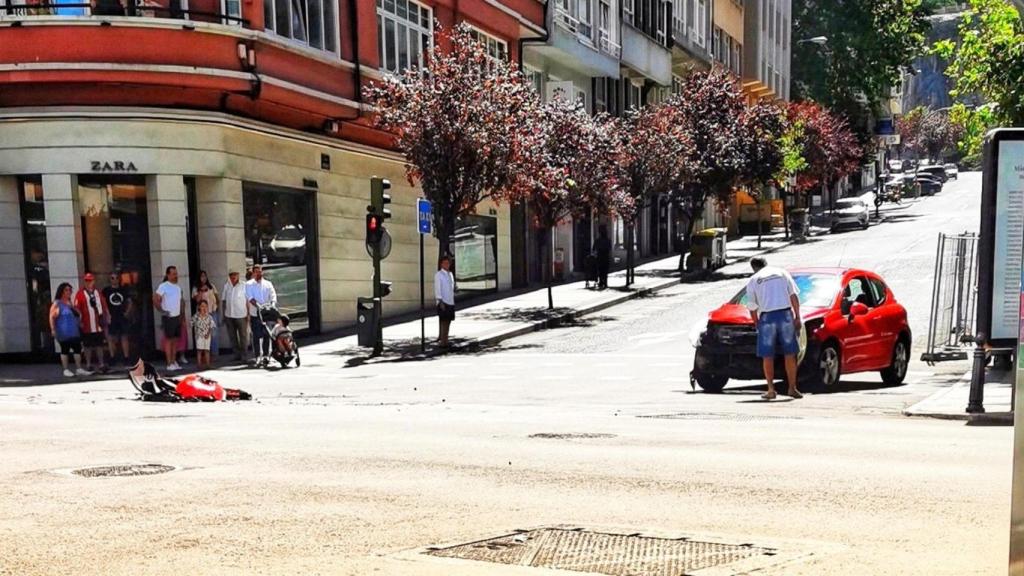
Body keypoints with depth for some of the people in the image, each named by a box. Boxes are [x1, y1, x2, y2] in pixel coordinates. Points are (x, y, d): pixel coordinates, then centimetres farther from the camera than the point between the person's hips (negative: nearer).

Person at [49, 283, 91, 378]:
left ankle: (79, 369, 8)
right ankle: (66, 370, 8)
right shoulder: (57, 304, -4)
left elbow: (77, 314, 26)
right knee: (65, 350, 2)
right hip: (63, 333, -6)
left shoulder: (71, 303, 14)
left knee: (77, 349, 3)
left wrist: (80, 324, 18)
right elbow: (52, 317, -10)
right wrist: (53, 329, -17)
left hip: (75, 331, 6)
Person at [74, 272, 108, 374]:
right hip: (87, 326, -4)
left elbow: (103, 306, 17)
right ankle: (88, 364, 12)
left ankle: (101, 364, 17)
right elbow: (77, 309, -10)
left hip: (98, 325, 5)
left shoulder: (98, 293, 11)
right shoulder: (80, 294, -6)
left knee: (100, 345, 10)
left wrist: (104, 318, 14)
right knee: (88, 346, 3)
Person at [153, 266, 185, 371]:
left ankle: (174, 362, 18)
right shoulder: (163, 286, -10)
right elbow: (155, 299, -16)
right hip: (168, 317, -7)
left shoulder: (178, 287, 13)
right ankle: (169, 364, -2)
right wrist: (162, 310, -18)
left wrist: (182, 314, 13)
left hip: (177, 317, 7)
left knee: (176, 340, 10)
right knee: (168, 340, -4)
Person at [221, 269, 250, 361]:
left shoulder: (243, 286, -1)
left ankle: (243, 355, 6)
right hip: (229, 316, 3)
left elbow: (247, 301, 0)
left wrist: (248, 314, -5)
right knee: (232, 336, 8)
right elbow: (224, 301, 10)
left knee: (243, 336, 0)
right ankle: (237, 354, 17)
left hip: (241, 315, -3)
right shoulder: (226, 286, 6)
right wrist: (223, 315, 7)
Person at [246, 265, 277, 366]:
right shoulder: (249, 284, 5)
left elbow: (273, 295, 0)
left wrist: (273, 304, -22)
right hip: (255, 314, -2)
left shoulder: (268, 284, 11)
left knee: (267, 335, 3)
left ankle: (266, 355, 12)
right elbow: (250, 297, -9)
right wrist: (258, 306, -26)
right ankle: (258, 357, -3)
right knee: (256, 336, -4)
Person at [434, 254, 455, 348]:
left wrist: (453, 300, 17)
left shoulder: (450, 274, 15)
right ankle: (443, 341, -5)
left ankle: (442, 338, 17)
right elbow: (437, 289, -10)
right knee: (443, 321, -7)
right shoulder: (438, 275, -6)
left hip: (450, 302, 7)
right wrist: (440, 302, -16)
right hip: (443, 302, -7)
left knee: (448, 321, 8)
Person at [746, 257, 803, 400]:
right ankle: (792, 388, 10)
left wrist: (757, 325, 19)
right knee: (790, 354, 8)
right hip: (785, 314, 2)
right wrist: (797, 317, 8)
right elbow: (794, 296, 7)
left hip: (767, 317, -2)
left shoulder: (753, 281, 8)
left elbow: (752, 308, 7)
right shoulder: (782, 273, 13)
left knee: (767, 356, 5)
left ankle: (771, 389, 4)